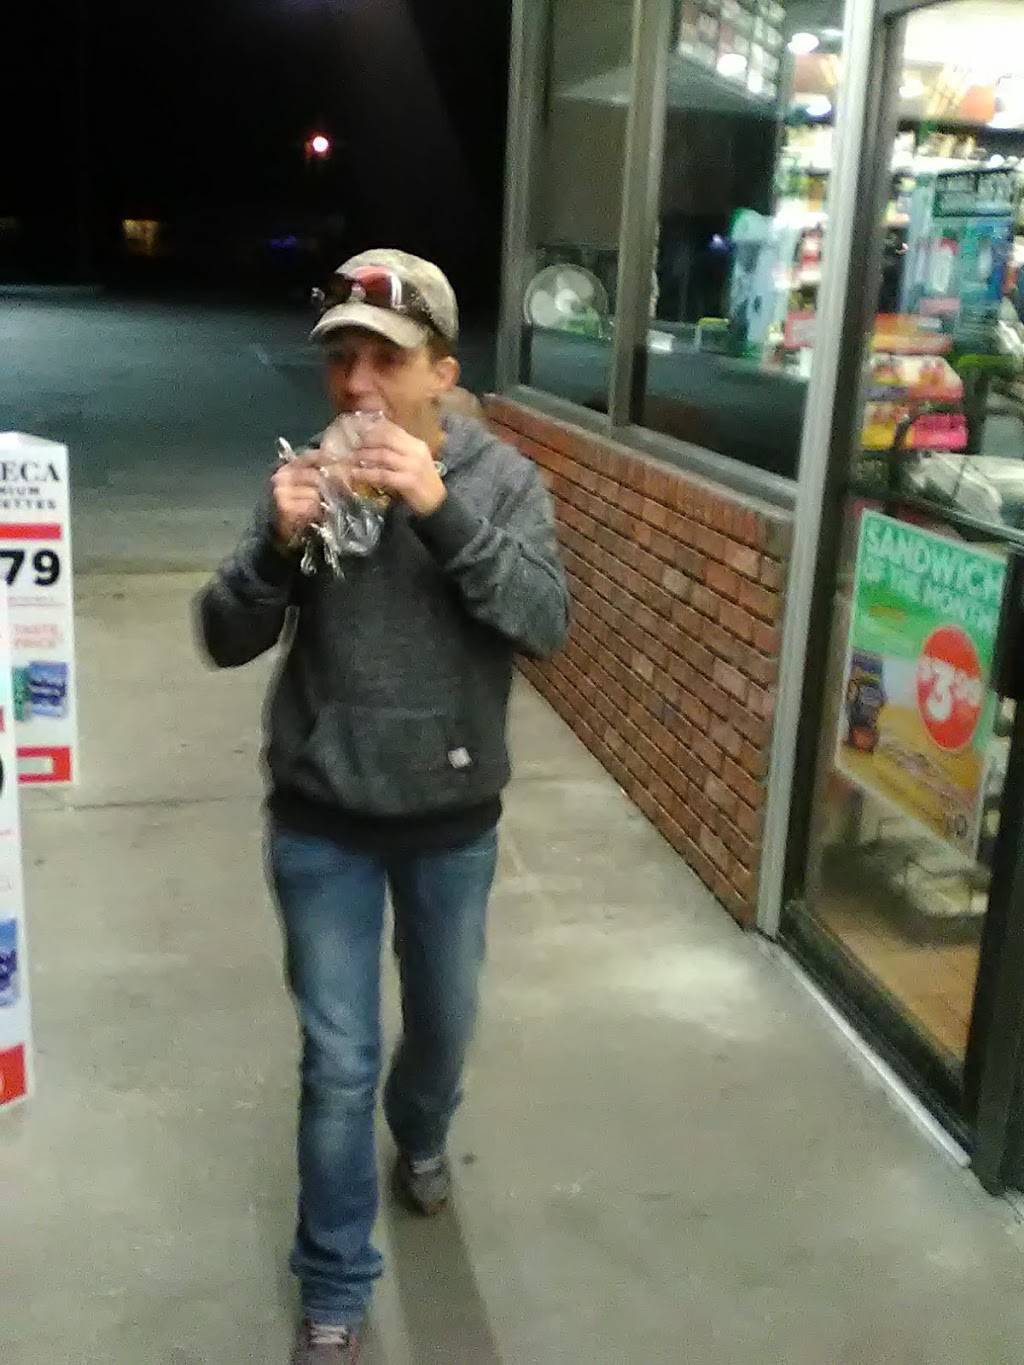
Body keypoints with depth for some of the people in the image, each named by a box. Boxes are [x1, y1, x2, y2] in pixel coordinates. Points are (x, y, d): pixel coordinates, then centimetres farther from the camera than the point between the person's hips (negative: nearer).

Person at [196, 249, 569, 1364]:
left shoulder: (502, 478, -9)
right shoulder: (308, 474, -7)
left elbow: (545, 626, -22)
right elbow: (226, 641, -8)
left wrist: (442, 511, -32)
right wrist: (278, 541, -27)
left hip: (452, 820, 1)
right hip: (323, 823, 0)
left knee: (444, 1020, 22)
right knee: (338, 1062, 6)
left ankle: (421, 1136, 56)